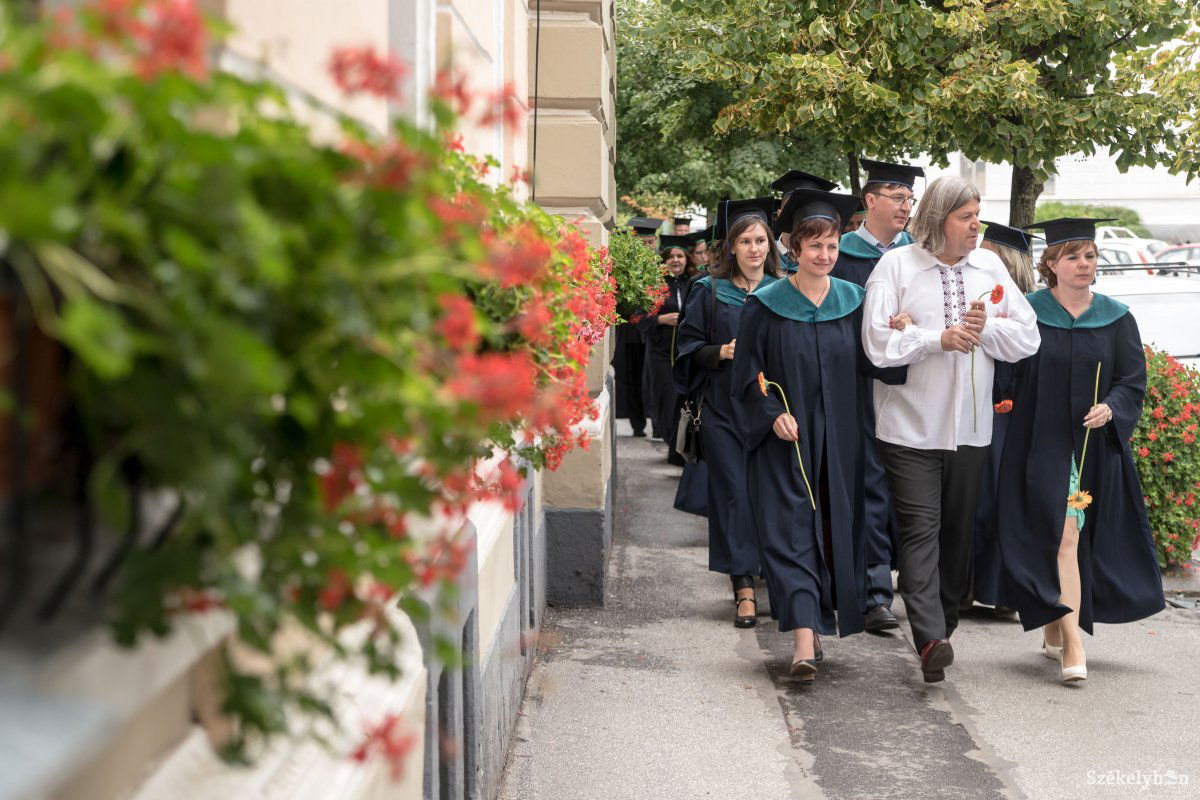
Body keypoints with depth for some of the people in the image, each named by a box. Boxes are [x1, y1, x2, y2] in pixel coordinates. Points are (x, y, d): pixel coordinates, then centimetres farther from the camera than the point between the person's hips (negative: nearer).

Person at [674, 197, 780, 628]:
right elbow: (688, 348, 4)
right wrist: (724, 351, -12)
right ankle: (744, 588, -5)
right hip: (724, 409, -1)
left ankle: (775, 573, 19)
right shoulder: (710, 292, 5)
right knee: (735, 492, -6)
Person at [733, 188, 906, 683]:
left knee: (834, 529, 7)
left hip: (837, 441, 3)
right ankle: (804, 641, -15)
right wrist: (773, 415, -15)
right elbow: (747, 372, -2)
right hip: (784, 439, -3)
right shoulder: (767, 305, -2)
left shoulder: (853, 301, 6)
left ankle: (815, 625, 23)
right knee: (790, 531, -10)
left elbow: (869, 363, 5)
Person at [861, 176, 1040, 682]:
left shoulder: (990, 267, 8)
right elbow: (878, 342, -13)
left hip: (971, 426, 5)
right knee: (920, 528, -10)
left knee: (959, 528, 13)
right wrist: (939, 339, -17)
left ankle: (946, 624, 28)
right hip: (912, 426, -4)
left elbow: (1028, 338, 6)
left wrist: (986, 326, -11)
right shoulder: (896, 265, -5)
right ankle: (930, 639, -17)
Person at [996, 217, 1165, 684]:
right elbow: (1008, 375, -1)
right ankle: (1072, 644, -12)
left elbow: (1134, 380, 2)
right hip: (1042, 443, -3)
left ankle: (1055, 627, 29)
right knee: (1062, 535, -11)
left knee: (1087, 537, 10)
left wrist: (1110, 408, -15)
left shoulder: (1116, 318, 6)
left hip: (1098, 447, 3)